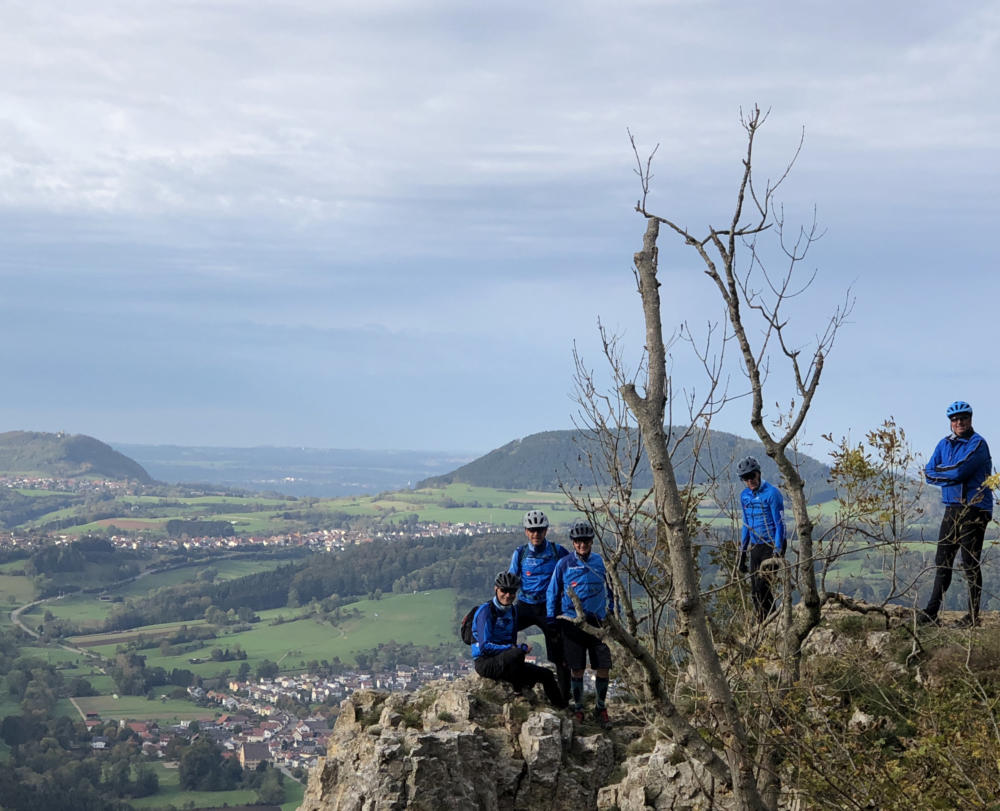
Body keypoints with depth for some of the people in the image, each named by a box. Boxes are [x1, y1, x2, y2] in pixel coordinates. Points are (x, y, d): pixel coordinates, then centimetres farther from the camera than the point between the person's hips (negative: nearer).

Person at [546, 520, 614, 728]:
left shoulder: (600, 562, 4)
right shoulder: (564, 564, 0)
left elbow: (609, 589, 16)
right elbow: (552, 593, 6)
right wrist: (551, 621, 4)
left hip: (597, 621, 1)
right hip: (572, 623, -1)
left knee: (603, 668, -3)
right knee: (577, 669, 2)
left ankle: (600, 708, 14)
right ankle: (577, 709, 18)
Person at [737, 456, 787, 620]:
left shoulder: (772, 493, -13)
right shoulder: (744, 496, 8)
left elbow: (780, 524, -14)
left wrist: (777, 551, -19)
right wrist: (742, 551, 15)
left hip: (771, 546, -7)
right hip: (755, 547, 7)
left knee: (763, 586, -14)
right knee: (755, 590, 4)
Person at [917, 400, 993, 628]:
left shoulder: (977, 444, -9)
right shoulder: (944, 444, 13)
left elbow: (959, 471, -21)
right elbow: (929, 474, 5)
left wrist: (939, 472, -4)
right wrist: (952, 477, -10)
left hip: (974, 509, -7)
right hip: (952, 508, 7)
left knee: (971, 563, -4)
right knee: (943, 561, 9)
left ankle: (974, 615, 2)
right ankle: (932, 612, 13)